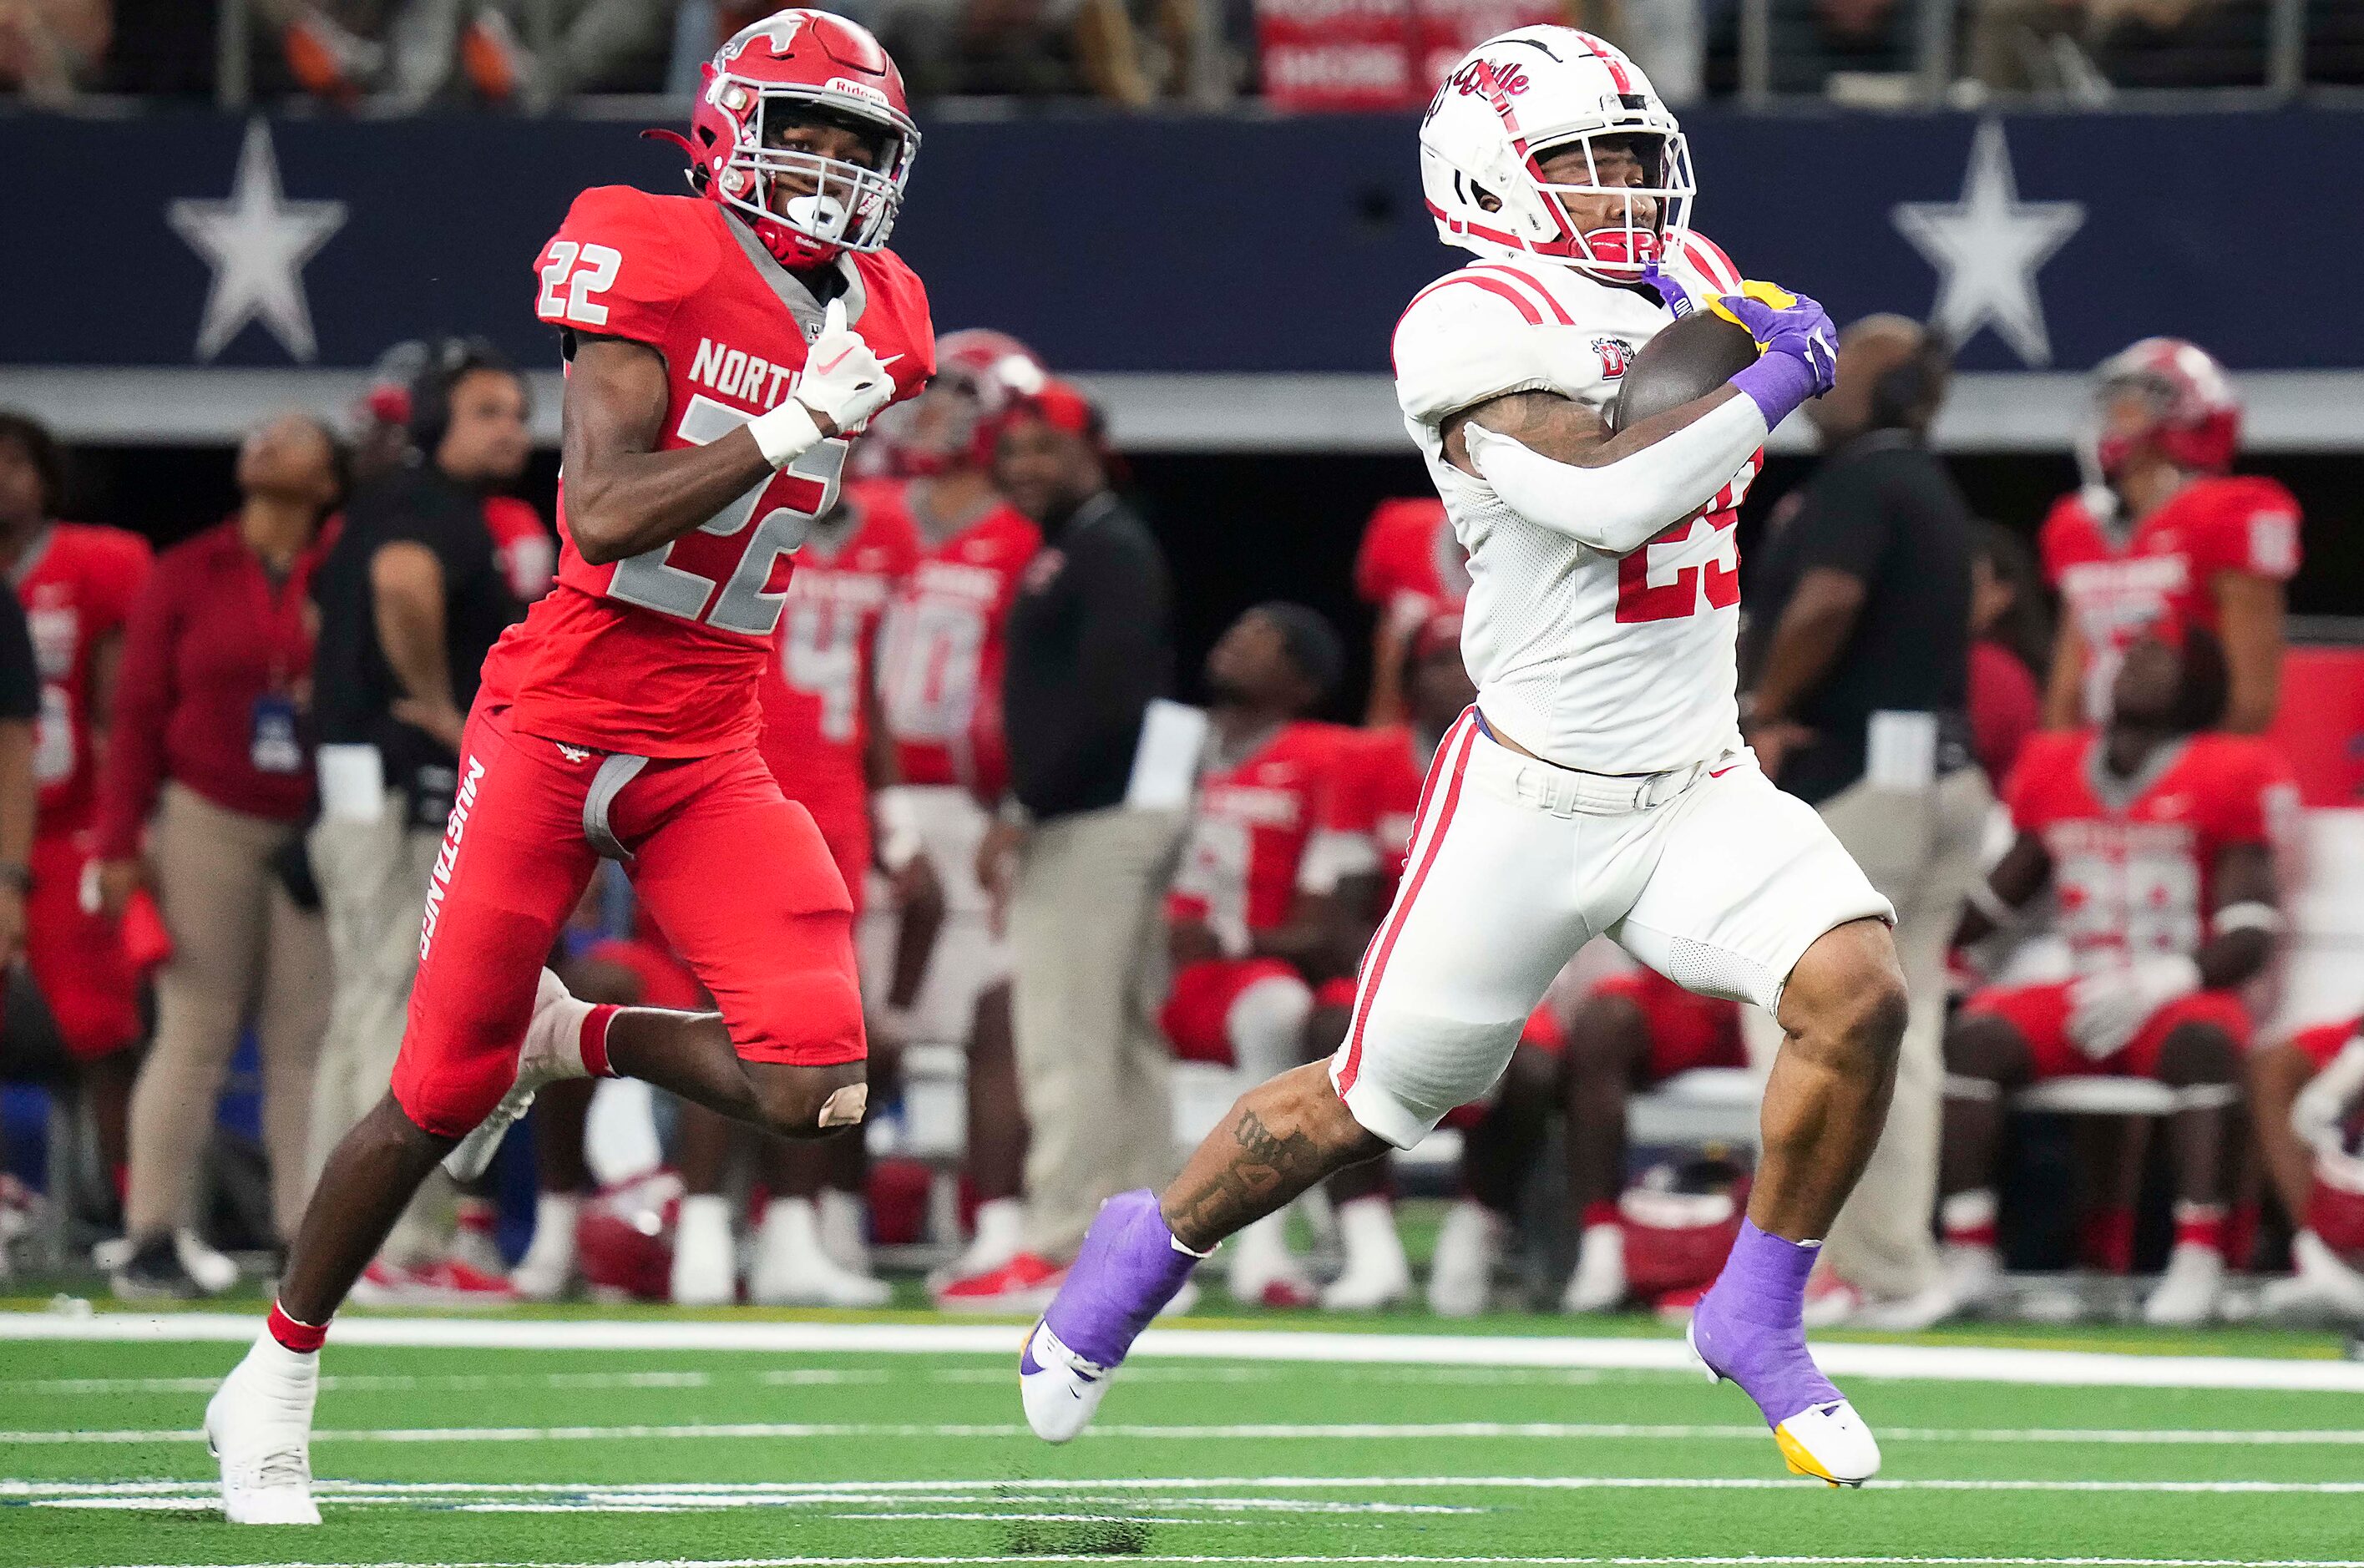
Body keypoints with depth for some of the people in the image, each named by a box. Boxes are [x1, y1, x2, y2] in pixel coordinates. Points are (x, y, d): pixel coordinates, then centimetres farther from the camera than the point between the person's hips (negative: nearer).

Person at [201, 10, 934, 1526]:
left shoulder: (867, 321, 6)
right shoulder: (655, 261, -12)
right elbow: (605, 515, -22)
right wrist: (791, 425, -25)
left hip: (712, 758, 5)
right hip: (557, 729, -5)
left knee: (815, 1086, -14)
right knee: (441, 1095, 1)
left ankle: (568, 1040, 16)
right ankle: (276, 1383, 22)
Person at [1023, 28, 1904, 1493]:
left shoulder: (1688, 279, 6)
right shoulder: (1474, 332, -16)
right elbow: (1612, 493, -29)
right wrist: (1765, 385, -17)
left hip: (1701, 789, 5)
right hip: (1533, 802, -5)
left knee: (1859, 991, -19)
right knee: (1373, 1105, 7)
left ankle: (1759, 1319, -1)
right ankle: (1148, 1251, 35)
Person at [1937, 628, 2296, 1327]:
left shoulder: (2226, 778, -2)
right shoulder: (2054, 771, 14)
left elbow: (2250, 936, -8)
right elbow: (1995, 900, 22)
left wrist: (2158, 982, -23)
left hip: (2179, 1002, -4)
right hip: (2084, 999, 4)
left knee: (2204, 1041, -38)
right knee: (1974, 1036, -25)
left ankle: (2198, 1259, -38)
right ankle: (1969, 1256, -26)